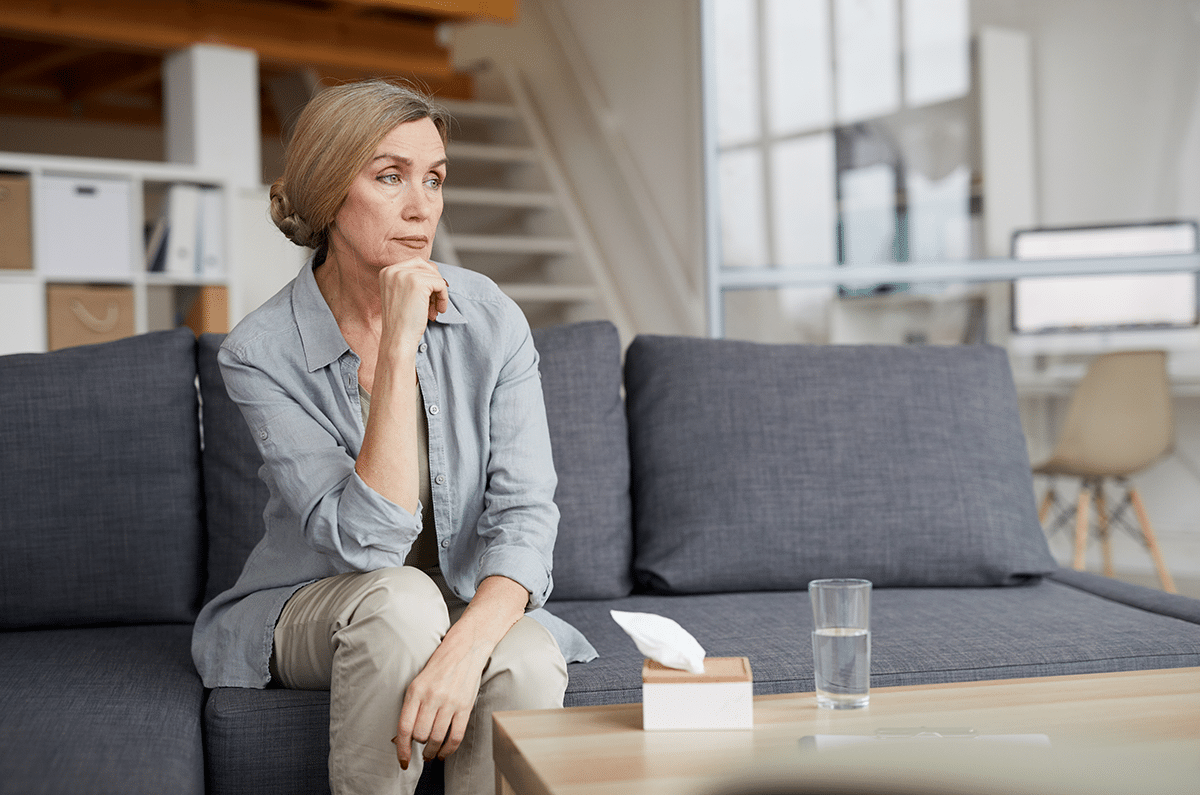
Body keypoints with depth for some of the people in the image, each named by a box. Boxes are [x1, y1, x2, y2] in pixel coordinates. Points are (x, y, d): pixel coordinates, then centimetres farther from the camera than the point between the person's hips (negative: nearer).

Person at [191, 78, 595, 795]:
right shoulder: (261, 352, -16)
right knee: (402, 599, -34)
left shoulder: (489, 318, -10)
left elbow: (525, 513, -16)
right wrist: (399, 345, -30)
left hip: (475, 605, 2)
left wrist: (465, 646, -36)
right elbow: (368, 540, -25)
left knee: (528, 663, -31)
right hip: (310, 608, -1)